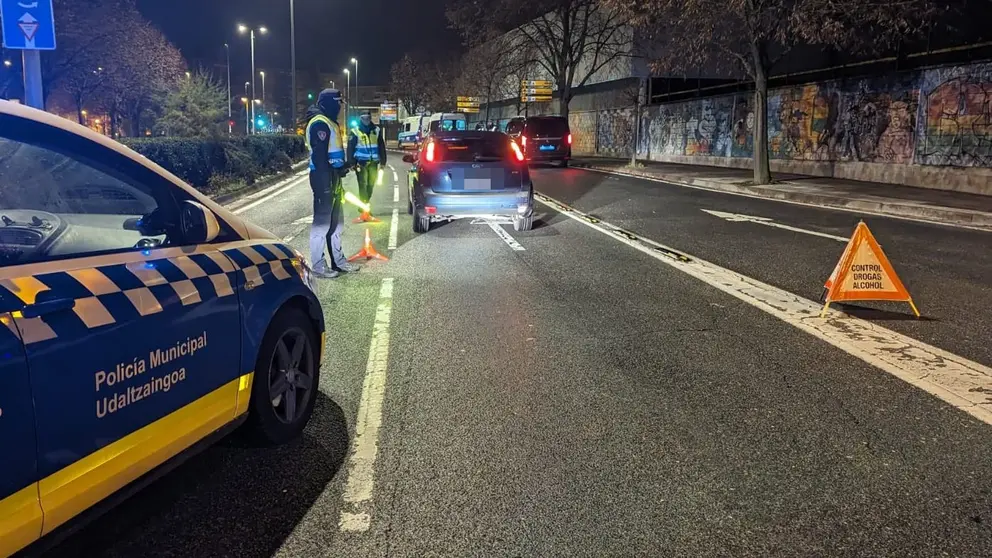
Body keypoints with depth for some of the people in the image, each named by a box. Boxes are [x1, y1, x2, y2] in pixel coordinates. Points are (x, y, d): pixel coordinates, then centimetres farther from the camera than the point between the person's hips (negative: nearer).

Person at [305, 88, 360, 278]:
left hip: (332, 176, 11)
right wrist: (326, 184, -24)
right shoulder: (319, 123, -14)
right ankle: (318, 265, 0)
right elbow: (319, 155, -21)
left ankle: (338, 260, 26)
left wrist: (344, 165, 11)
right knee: (322, 221, -6)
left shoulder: (329, 122, 18)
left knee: (335, 220, 16)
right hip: (324, 177, -11)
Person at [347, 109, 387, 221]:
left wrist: (383, 162, 8)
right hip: (361, 163, -3)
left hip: (373, 162, 3)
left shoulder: (376, 130, 8)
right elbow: (350, 148, 0)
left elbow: (381, 147, 12)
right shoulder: (355, 131, 0)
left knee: (371, 184, 8)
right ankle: (364, 209, -12)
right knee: (363, 185, -9)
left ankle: (365, 206, 24)